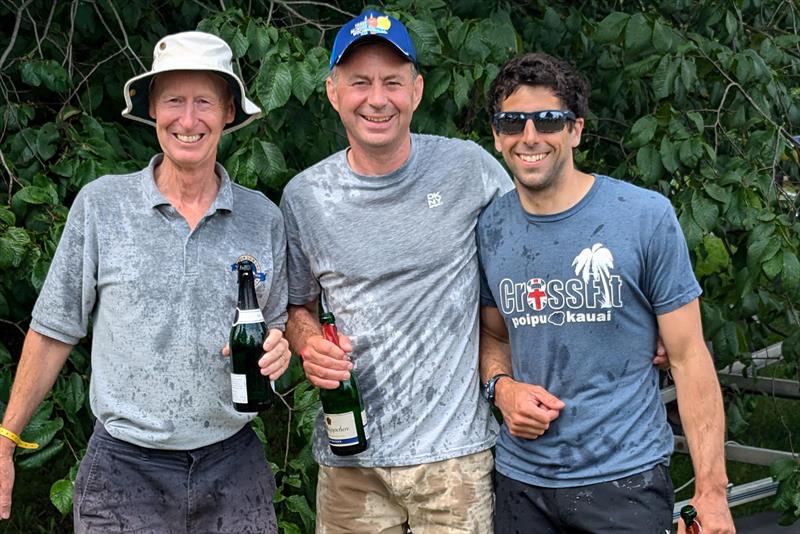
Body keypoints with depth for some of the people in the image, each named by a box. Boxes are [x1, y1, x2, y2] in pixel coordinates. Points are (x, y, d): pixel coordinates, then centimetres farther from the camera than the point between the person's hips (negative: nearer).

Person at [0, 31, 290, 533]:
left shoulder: (264, 218, 2)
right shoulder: (100, 204, -3)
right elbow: (54, 331, 3)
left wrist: (278, 350, -9)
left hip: (235, 466, 2)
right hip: (124, 470, -2)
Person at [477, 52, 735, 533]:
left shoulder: (646, 217, -9)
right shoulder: (488, 228, 2)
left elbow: (688, 356, -7)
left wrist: (711, 492, -10)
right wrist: (501, 386, -7)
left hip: (624, 480, -3)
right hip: (522, 478, 3)